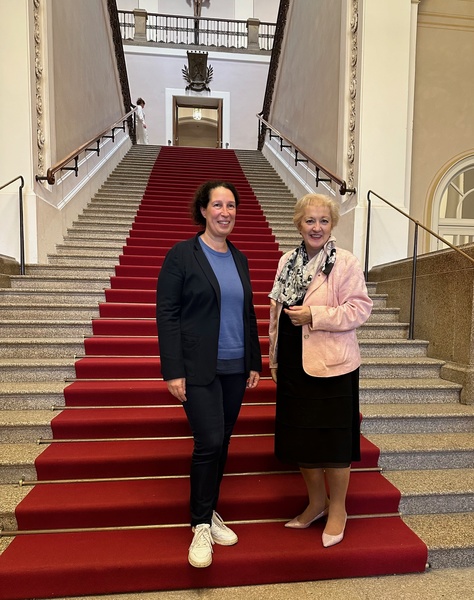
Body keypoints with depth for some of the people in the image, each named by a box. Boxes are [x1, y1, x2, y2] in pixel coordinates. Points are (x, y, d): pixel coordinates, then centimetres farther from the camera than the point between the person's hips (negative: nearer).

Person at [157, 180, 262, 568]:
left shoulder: (239, 259, 10)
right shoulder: (181, 255, -6)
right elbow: (166, 314, -9)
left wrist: (254, 362, 11)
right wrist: (173, 371, -14)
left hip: (235, 368, 6)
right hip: (198, 369, -5)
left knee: (222, 444, 13)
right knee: (209, 442, -7)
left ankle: (209, 512, 34)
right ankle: (202, 526, 17)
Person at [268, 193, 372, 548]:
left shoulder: (346, 263, -8)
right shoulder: (288, 261, 9)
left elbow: (359, 309, -12)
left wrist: (315, 315, -21)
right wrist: (274, 358, 13)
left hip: (331, 365, -6)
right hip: (294, 363, 6)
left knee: (332, 438, 8)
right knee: (300, 436, 16)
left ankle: (338, 509, 33)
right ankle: (316, 502, 39)